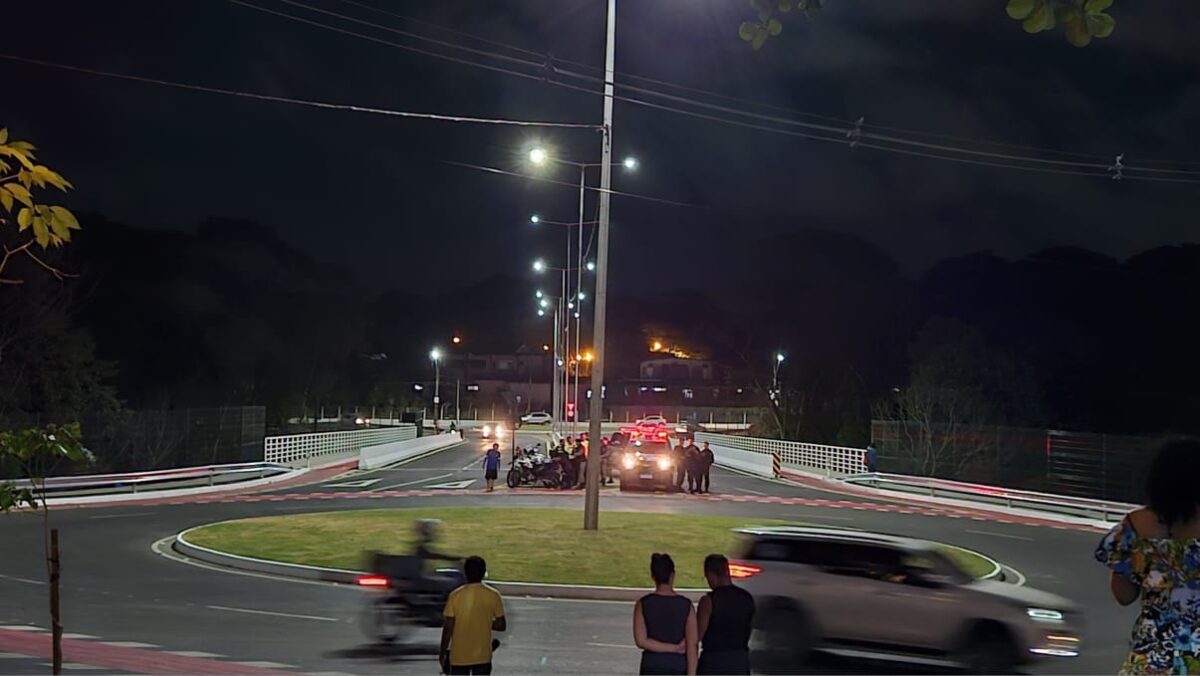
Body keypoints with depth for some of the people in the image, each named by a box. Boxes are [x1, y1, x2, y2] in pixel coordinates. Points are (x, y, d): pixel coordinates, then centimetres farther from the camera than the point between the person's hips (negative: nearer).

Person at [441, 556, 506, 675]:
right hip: (483, 656, 1)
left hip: (459, 656, -1)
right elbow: (501, 625, -3)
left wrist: (443, 653, 2)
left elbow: (448, 628, -9)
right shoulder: (493, 595, -8)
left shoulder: (455, 595, -10)